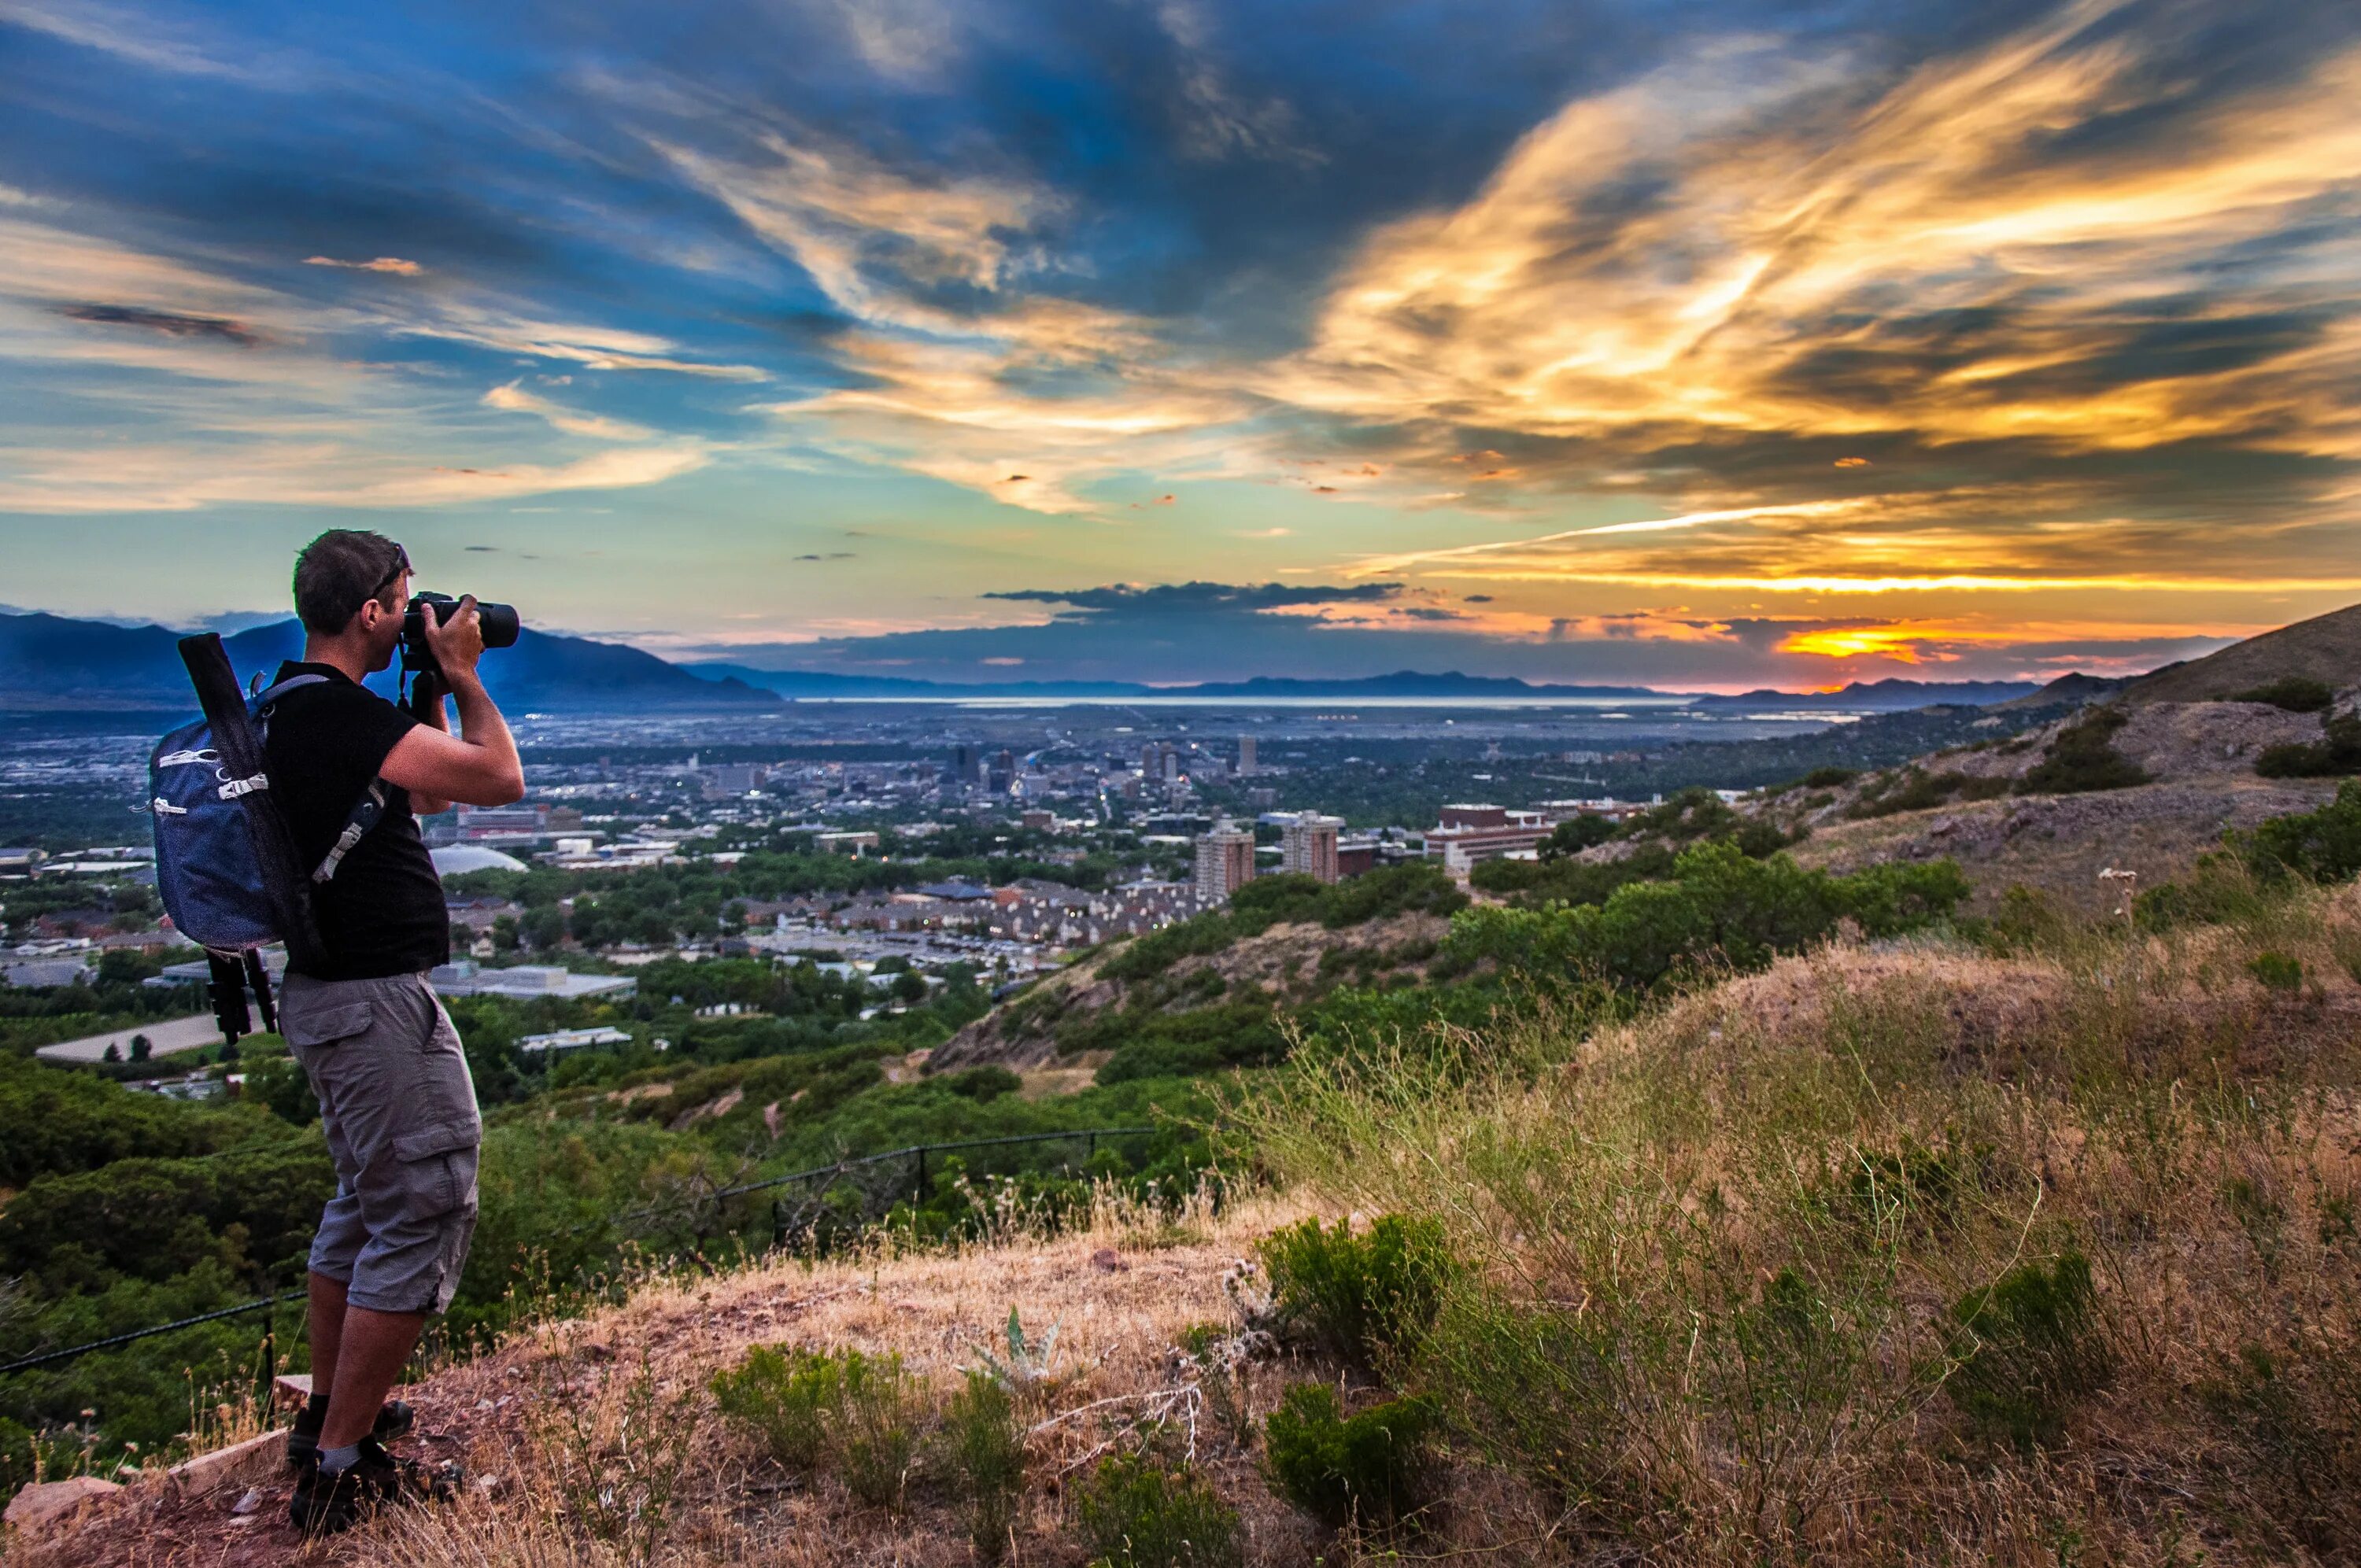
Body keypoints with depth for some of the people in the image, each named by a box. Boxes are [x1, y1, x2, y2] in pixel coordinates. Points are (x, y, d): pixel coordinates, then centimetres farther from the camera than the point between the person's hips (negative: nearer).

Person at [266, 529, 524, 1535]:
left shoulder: (291, 708, 12)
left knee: (366, 1203, 21)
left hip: (330, 991, 11)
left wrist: (435, 688, 15)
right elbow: (500, 780, -18)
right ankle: (341, 1470, 2)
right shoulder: (342, 712, -21)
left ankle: (329, 1414, 32)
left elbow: (424, 793, 21)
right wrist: (460, 675, -5)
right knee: (426, 1211, -5)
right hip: (374, 999, -11)